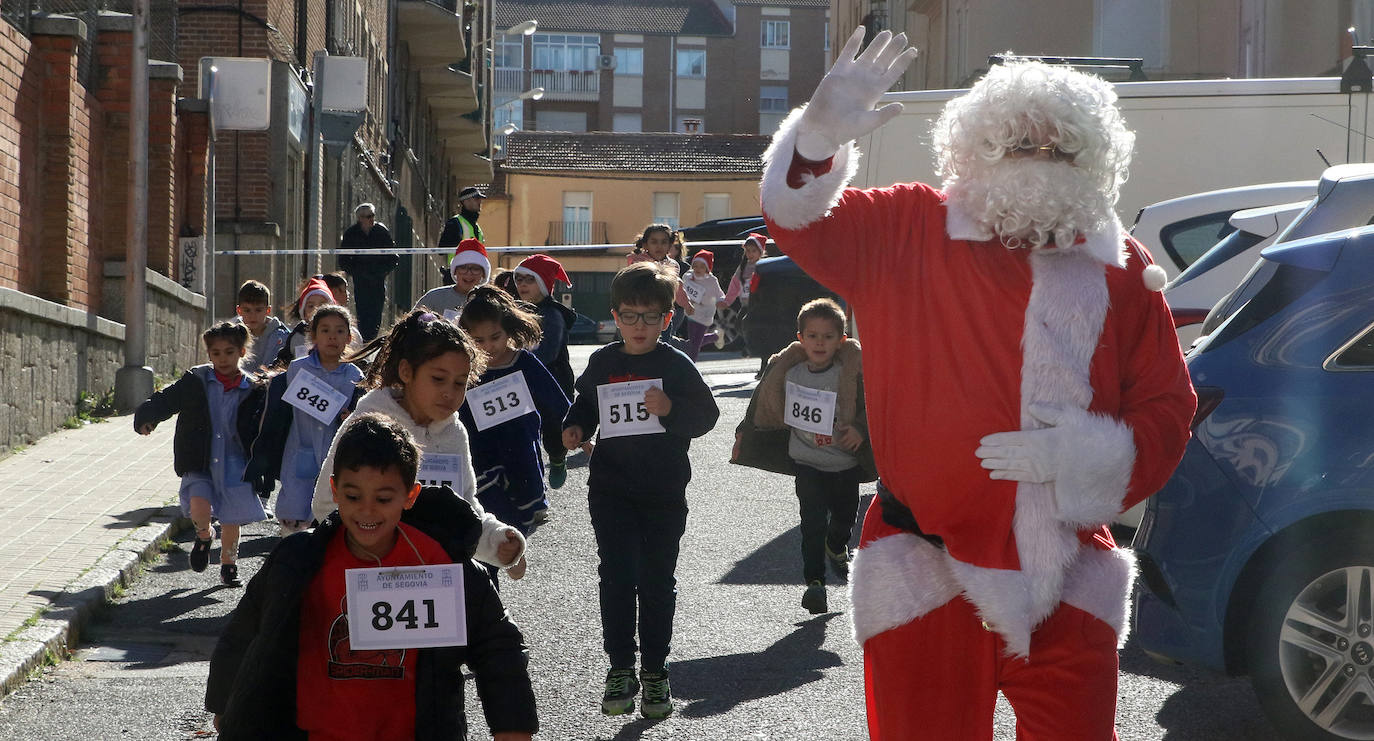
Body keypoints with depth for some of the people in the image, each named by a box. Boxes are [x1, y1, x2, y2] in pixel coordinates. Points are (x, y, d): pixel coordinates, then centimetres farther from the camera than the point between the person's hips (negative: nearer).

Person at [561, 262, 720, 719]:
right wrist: (574, 427, 2)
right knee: (617, 577, -3)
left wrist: (670, 409, -21)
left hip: (664, 492, -1)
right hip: (611, 489, 2)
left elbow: (706, 415, -4)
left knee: (657, 581, 5)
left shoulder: (676, 365, -3)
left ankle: (654, 672, 16)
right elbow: (585, 404, 22)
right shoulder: (602, 363, 6)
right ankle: (620, 669, 6)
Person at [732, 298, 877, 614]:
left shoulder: (854, 369, -15)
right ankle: (814, 581, -2)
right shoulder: (787, 371, -7)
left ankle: (836, 547, 52)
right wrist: (744, 435, 17)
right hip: (806, 461, 0)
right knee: (813, 522, -12)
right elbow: (763, 406, 8)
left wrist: (860, 429, -24)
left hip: (846, 463, 0)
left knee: (845, 515, 18)